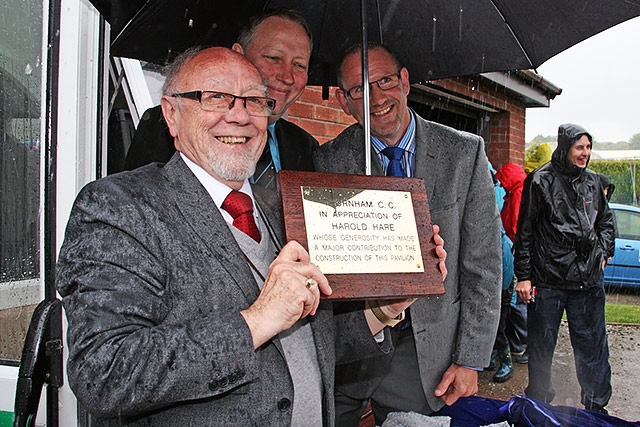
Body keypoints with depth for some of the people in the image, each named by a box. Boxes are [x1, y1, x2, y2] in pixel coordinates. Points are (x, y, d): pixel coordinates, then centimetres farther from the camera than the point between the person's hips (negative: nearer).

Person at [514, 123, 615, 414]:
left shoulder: (592, 182, 11)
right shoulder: (541, 181, -4)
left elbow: (605, 221, 25)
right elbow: (525, 231, -4)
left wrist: (602, 253, 10)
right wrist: (523, 276, -6)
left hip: (588, 280, 4)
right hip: (547, 280, -4)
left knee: (593, 347, 9)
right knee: (541, 346, 8)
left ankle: (596, 406, 25)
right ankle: (538, 406, 25)